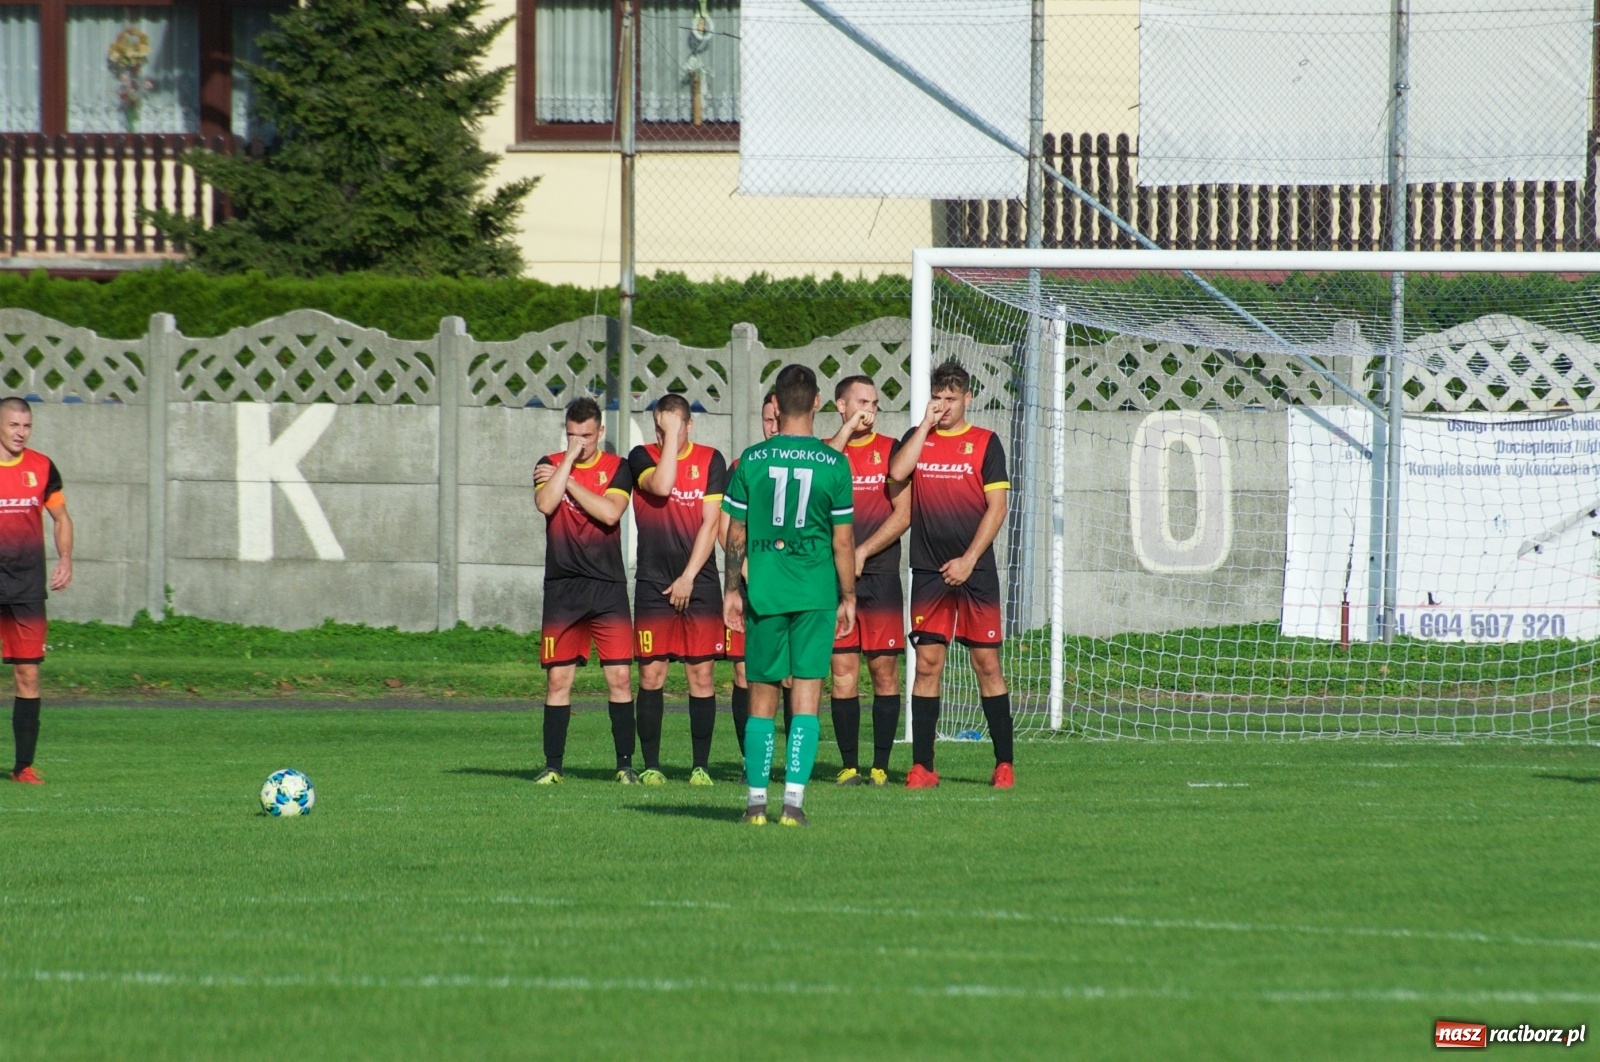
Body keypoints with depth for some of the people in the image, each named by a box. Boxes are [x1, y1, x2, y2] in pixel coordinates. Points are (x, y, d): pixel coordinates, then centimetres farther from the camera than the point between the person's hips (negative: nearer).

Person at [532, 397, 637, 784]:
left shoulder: (617, 469, 3)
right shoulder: (550, 465, 5)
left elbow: (610, 512, -14)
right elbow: (546, 504, -14)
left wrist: (567, 481, -10)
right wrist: (570, 458, -12)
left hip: (608, 589, -1)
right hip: (561, 589, 1)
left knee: (619, 677, -5)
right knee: (557, 680, 1)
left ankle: (625, 763, 2)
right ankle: (552, 765, 7)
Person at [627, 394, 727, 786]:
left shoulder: (710, 460, 4)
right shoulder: (642, 457, 3)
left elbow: (711, 522, -1)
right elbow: (661, 486, -18)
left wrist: (689, 577, -7)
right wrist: (670, 436, -12)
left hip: (699, 583, 0)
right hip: (653, 584, 0)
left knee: (701, 674, -2)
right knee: (650, 675, -2)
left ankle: (701, 765, 3)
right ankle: (651, 765, 4)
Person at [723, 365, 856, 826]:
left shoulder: (752, 460, -1)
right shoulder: (833, 464, -4)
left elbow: (736, 534, 3)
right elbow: (843, 541, -2)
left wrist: (733, 589, 13)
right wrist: (848, 597, 8)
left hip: (763, 590, 1)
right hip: (816, 592, -1)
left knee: (762, 695, 9)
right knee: (807, 694, 0)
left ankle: (756, 801, 10)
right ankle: (793, 799, -9)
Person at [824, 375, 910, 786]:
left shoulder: (891, 450, 5)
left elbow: (903, 514, 0)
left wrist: (862, 552, -10)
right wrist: (845, 433, -13)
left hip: (880, 578, -1)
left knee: (884, 669, -1)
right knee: (843, 671, -1)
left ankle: (881, 765, 3)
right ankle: (849, 765, 3)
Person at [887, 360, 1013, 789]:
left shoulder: (985, 443, 3)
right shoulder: (917, 438, 10)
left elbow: (997, 507, -2)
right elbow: (897, 473, -10)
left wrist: (969, 559, -9)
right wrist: (926, 424, -6)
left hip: (975, 572, -2)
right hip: (929, 572, 2)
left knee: (987, 664, -1)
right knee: (927, 664, -1)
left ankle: (1004, 764, 5)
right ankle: (921, 766, 1)